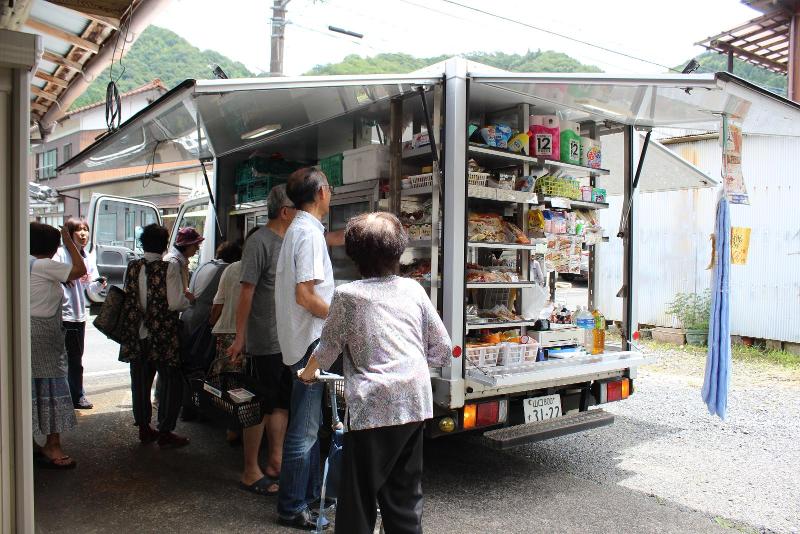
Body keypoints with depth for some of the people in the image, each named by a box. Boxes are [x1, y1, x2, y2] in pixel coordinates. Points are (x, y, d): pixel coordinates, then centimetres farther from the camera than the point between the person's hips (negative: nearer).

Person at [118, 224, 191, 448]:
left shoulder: (132, 267, 2)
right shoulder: (170, 267, -13)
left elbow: (128, 300, 8)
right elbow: (175, 303, -19)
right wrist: (188, 299, 1)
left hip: (137, 336, 5)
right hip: (162, 337, -5)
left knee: (140, 382, 16)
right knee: (172, 383, 6)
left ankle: (144, 428, 27)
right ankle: (165, 432, 8)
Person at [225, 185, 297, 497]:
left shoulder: (289, 241, 12)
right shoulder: (260, 241, -13)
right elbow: (247, 292, -15)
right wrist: (239, 338, -15)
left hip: (287, 341, 8)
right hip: (265, 343, -8)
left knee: (281, 404, 15)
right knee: (260, 407, 2)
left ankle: (276, 464, 28)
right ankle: (251, 473, 15)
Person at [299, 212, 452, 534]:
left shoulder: (347, 295, -2)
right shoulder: (413, 289, 8)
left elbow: (328, 347, 11)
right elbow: (442, 349, 10)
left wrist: (308, 372, 30)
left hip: (372, 406, -4)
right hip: (415, 402, 4)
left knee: (359, 495, 9)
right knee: (406, 490, 18)